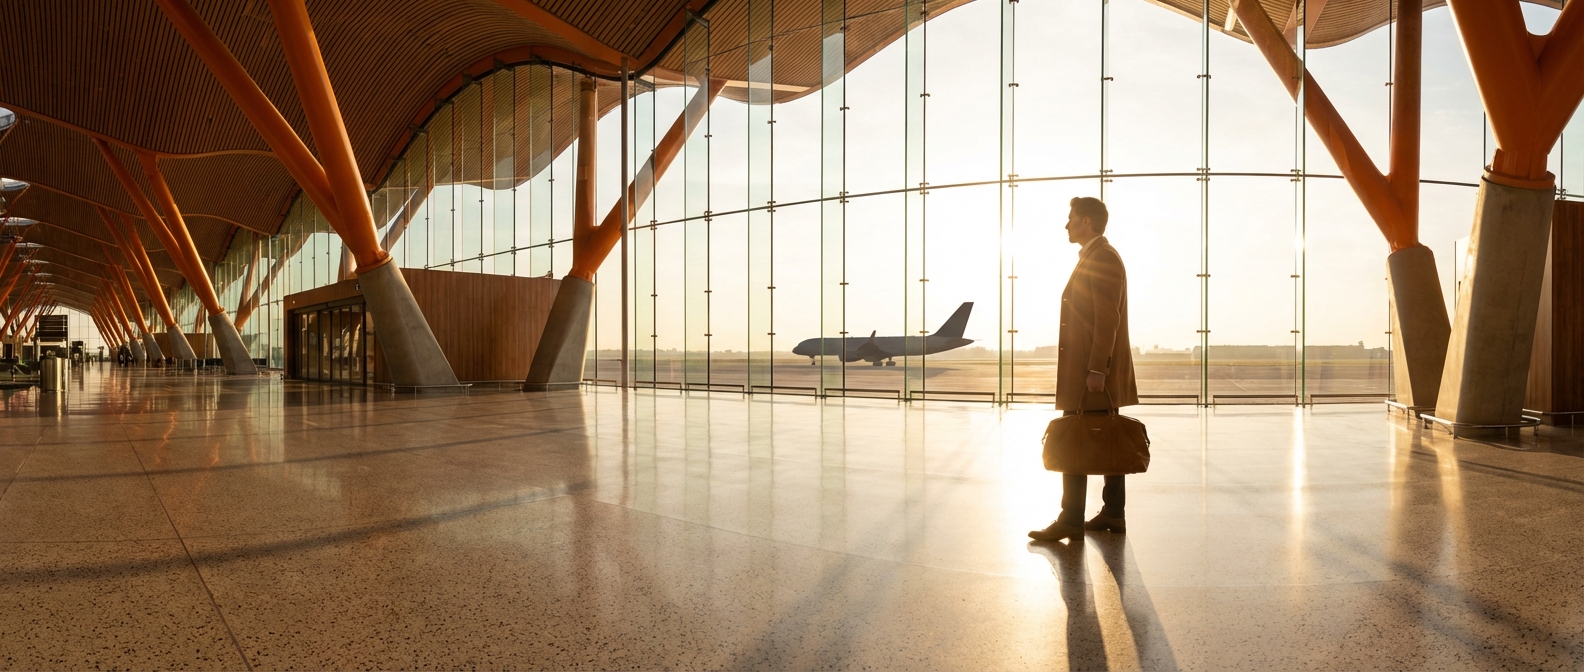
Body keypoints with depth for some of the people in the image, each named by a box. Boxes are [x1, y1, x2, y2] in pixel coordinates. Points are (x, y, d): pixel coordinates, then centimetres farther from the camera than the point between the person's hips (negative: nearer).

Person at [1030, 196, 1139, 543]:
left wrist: (1096, 370, -23)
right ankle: (1113, 514, 20)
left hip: (1092, 372, -10)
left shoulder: (1102, 258, -13)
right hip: (1091, 371, 10)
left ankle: (1071, 520, -4)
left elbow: (1107, 319, -20)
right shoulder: (1094, 257, 19)